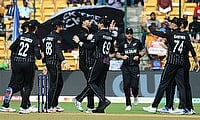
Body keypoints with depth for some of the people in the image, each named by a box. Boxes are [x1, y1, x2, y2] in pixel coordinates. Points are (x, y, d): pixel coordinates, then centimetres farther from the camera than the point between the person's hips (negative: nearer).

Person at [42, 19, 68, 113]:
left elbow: (43, 51, 17)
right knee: (53, 85, -6)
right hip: (55, 63, -9)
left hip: (48, 63, 9)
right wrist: (63, 61, -30)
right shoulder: (57, 37, -10)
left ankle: (55, 105, 19)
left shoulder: (46, 37, 15)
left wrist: (45, 64, 20)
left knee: (60, 83, 17)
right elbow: (58, 51, -22)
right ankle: (49, 107, -6)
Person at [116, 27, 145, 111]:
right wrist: (122, 56, -9)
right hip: (126, 67, 1)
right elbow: (117, 55, 11)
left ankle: (135, 96, 24)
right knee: (126, 85, -4)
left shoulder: (137, 42, 6)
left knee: (134, 85, -10)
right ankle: (128, 104, 5)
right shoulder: (122, 44, 7)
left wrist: (138, 56, -5)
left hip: (135, 66, -1)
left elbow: (142, 52, 15)